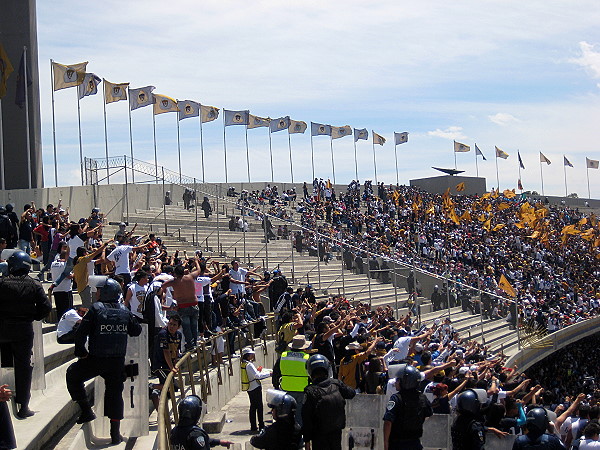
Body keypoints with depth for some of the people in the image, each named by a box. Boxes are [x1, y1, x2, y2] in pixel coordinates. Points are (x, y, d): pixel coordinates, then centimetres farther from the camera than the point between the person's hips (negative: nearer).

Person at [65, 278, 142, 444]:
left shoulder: (96, 309, -9)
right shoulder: (125, 311, 3)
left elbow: (80, 333, -12)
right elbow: (136, 331, 14)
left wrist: (81, 352, 1)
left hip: (96, 360, -4)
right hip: (118, 360, 4)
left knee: (73, 374, 19)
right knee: (115, 392, 13)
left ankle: (86, 411, 12)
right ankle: (115, 434, 13)